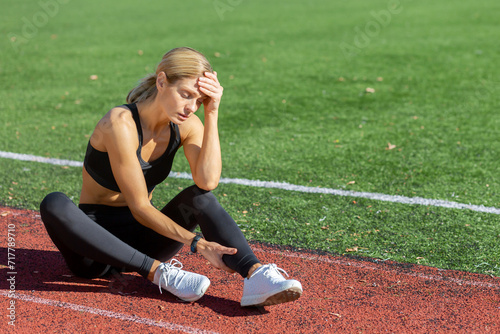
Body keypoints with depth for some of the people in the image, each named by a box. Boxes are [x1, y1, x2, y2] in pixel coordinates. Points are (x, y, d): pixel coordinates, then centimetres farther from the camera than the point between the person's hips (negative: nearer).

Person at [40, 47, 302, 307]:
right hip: (95, 235, -4)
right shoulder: (121, 123, -21)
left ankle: (255, 276, -40)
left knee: (200, 197, -21)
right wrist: (197, 243, -29)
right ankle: (158, 272, -36)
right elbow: (139, 206, -22)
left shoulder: (187, 126, -3)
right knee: (54, 205, -35)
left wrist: (212, 114, -22)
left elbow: (208, 182, -22)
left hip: (142, 240, 4)